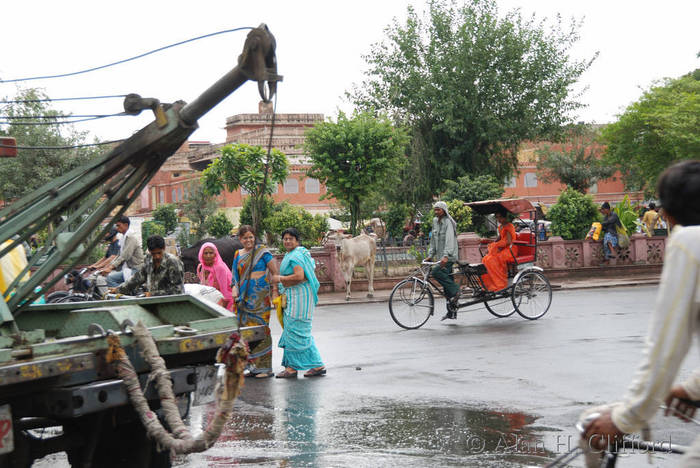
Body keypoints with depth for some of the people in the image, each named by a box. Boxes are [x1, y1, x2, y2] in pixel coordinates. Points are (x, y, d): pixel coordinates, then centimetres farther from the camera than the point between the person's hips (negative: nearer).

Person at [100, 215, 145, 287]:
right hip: (128, 268, 10)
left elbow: (125, 256, -21)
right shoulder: (123, 238, 20)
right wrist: (108, 266, 8)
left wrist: (110, 267, -25)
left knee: (110, 277, -23)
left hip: (135, 269, -10)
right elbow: (119, 256, 21)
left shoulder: (130, 238, -11)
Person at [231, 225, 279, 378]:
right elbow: (235, 277, 17)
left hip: (260, 295, -5)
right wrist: (235, 291, 0)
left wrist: (275, 291, -8)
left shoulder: (262, 252, -1)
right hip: (244, 296, 5)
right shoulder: (238, 255, 14)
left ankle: (265, 368, -4)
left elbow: (275, 272, -1)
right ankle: (253, 366, 13)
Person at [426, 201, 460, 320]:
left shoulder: (448, 222, -11)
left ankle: (455, 291, -16)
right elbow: (433, 239, 18)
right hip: (441, 256, 8)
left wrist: (446, 256, -34)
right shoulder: (435, 221, 13)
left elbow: (449, 240, -23)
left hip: (449, 256, -8)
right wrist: (430, 255, 11)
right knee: (447, 280, 7)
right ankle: (451, 312, 10)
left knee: (436, 272, -27)